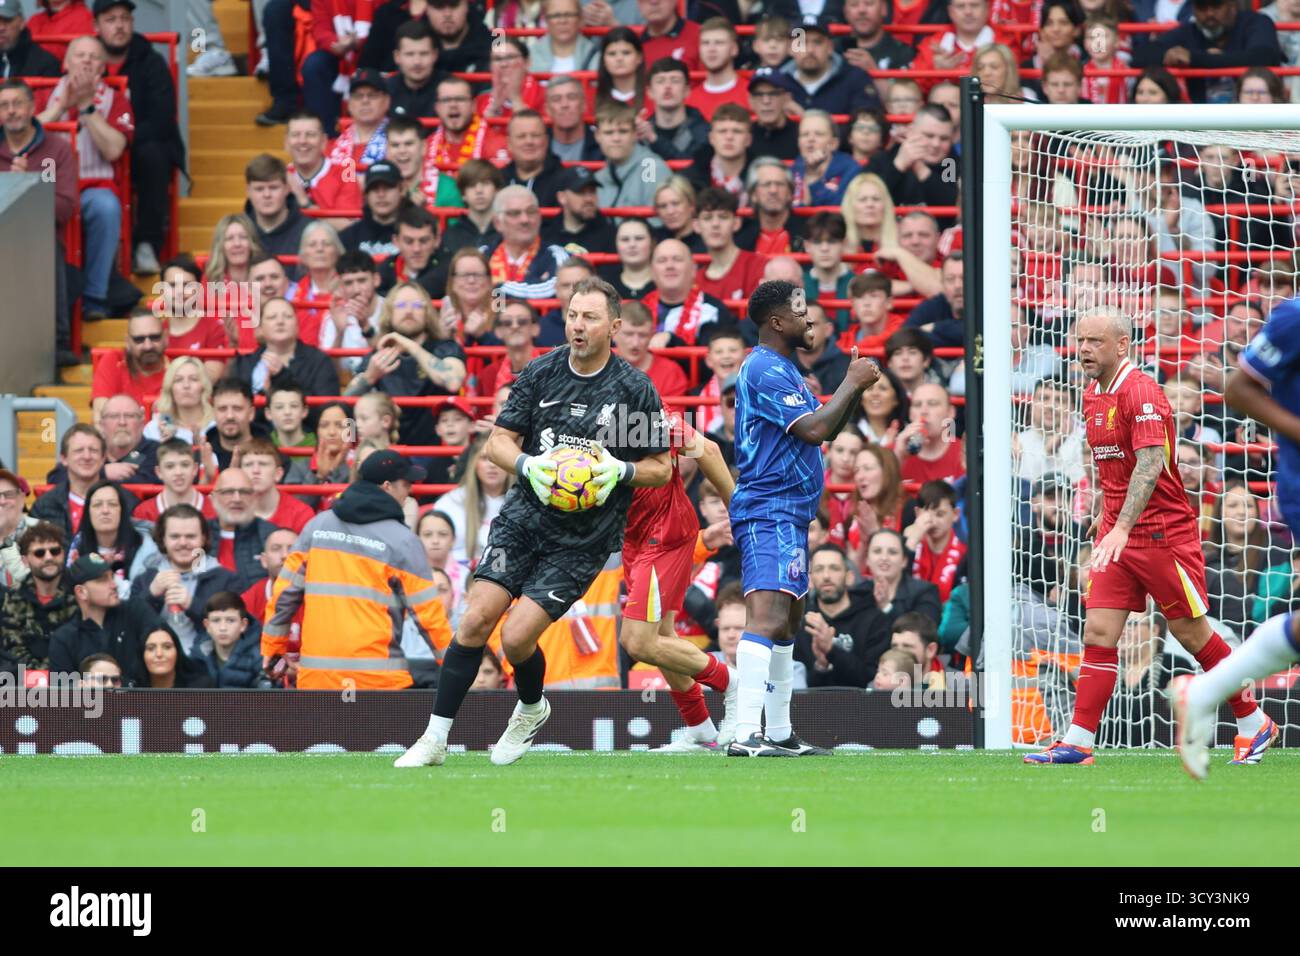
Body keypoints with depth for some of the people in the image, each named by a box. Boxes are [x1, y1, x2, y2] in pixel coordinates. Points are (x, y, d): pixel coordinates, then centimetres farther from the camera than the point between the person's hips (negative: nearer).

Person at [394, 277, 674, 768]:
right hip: (524, 518, 3)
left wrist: (620, 471, -19)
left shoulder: (635, 390, -7)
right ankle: (436, 737, 0)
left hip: (584, 538, -3)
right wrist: (529, 466, -16)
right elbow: (499, 441, 5)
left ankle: (531, 709, 21)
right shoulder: (541, 372, 1)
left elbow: (661, 467, 1)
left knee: (517, 636, -12)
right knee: (476, 620, -10)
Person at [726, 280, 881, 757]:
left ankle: (779, 733, 28)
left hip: (788, 515, 12)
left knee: (787, 621, 19)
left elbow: (826, 428, 26)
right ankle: (746, 734, -32)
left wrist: (855, 388, 11)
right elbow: (814, 430, -21)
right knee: (768, 617, -22)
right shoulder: (765, 370, -14)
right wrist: (852, 384, -9)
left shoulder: (784, 370, 20)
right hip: (770, 514, -12)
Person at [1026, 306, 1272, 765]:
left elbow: (1150, 463, -27)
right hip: (1116, 533, 7)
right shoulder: (1092, 398, 10)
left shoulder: (1142, 393, -17)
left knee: (1190, 631, 3)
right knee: (1098, 632, -4)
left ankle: (1253, 722, 19)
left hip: (1164, 532, -7)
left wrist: (1122, 527, -35)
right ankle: (1078, 741, -8)